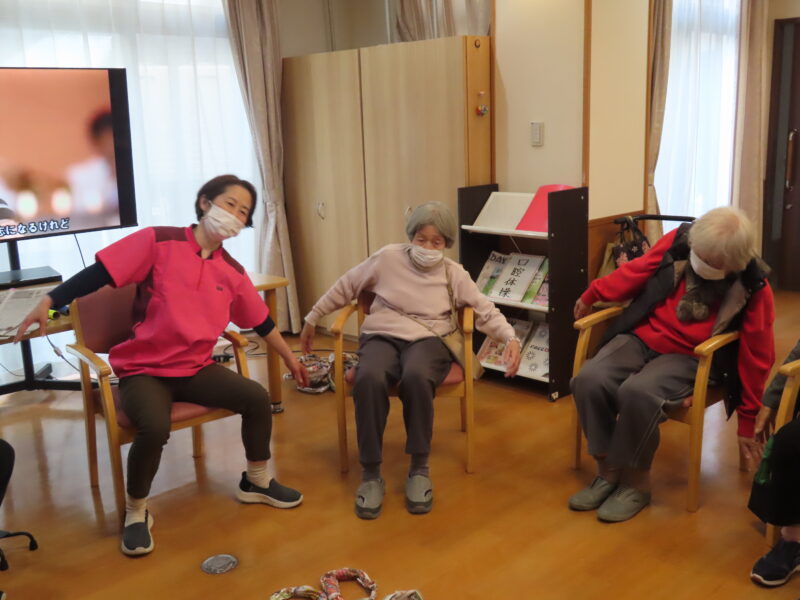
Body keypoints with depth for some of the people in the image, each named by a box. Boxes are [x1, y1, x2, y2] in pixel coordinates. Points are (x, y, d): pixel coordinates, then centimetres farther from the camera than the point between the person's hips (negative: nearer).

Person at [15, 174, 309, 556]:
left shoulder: (232, 272, 5)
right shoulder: (159, 242, -11)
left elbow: (261, 321, 17)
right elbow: (99, 274, -14)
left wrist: (289, 358, 26)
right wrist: (49, 301, -24)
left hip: (196, 369, 5)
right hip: (143, 370, -5)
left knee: (257, 398, -14)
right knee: (154, 428, -33)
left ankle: (256, 482, 13)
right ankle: (136, 512, -4)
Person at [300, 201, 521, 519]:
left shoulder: (453, 273, 6)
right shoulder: (388, 257, 4)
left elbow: (486, 311, 3)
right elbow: (345, 287, 14)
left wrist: (511, 339, -15)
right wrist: (312, 318, 19)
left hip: (428, 339, 0)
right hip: (382, 336, 0)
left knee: (416, 377, -38)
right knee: (369, 380, -36)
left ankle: (419, 469, -19)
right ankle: (371, 474, -20)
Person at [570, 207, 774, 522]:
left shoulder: (753, 287, -14)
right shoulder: (678, 241, -9)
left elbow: (756, 357, -5)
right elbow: (638, 271, 8)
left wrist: (749, 420, 0)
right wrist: (593, 294, 21)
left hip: (688, 357, -3)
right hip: (641, 337, 4)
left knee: (638, 392, -35)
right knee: (588, 380, -24)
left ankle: (636, 483, -11)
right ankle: (608, 472, -5)